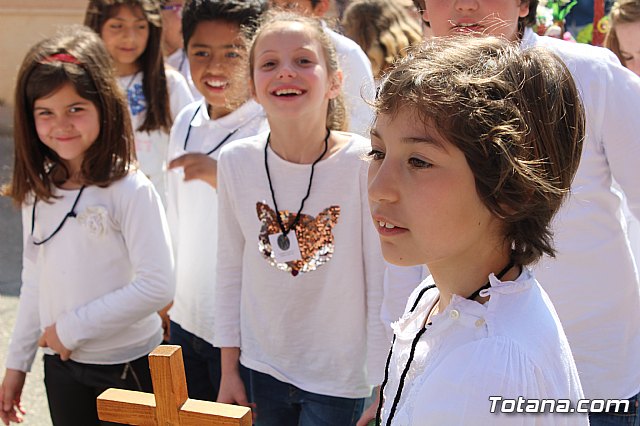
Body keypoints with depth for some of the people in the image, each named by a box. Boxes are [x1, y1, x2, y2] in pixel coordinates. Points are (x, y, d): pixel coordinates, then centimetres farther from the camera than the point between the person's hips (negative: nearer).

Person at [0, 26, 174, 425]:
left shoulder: (130, 190, -17)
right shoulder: (37, 191, 1)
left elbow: (157, 286, -21)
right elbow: (35, 281, 10)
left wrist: (72, 326, -15)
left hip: (128, 366, -5)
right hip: (62, 367, 5)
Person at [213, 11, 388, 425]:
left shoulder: (365, 163, -17)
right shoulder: (236, 161, -7)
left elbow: (383, 286, -11)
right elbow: (231, 271, 3)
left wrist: (380, 390, -8)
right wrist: (229, 369, 6)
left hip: (341, 380, -3)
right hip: (263, 370, 3)